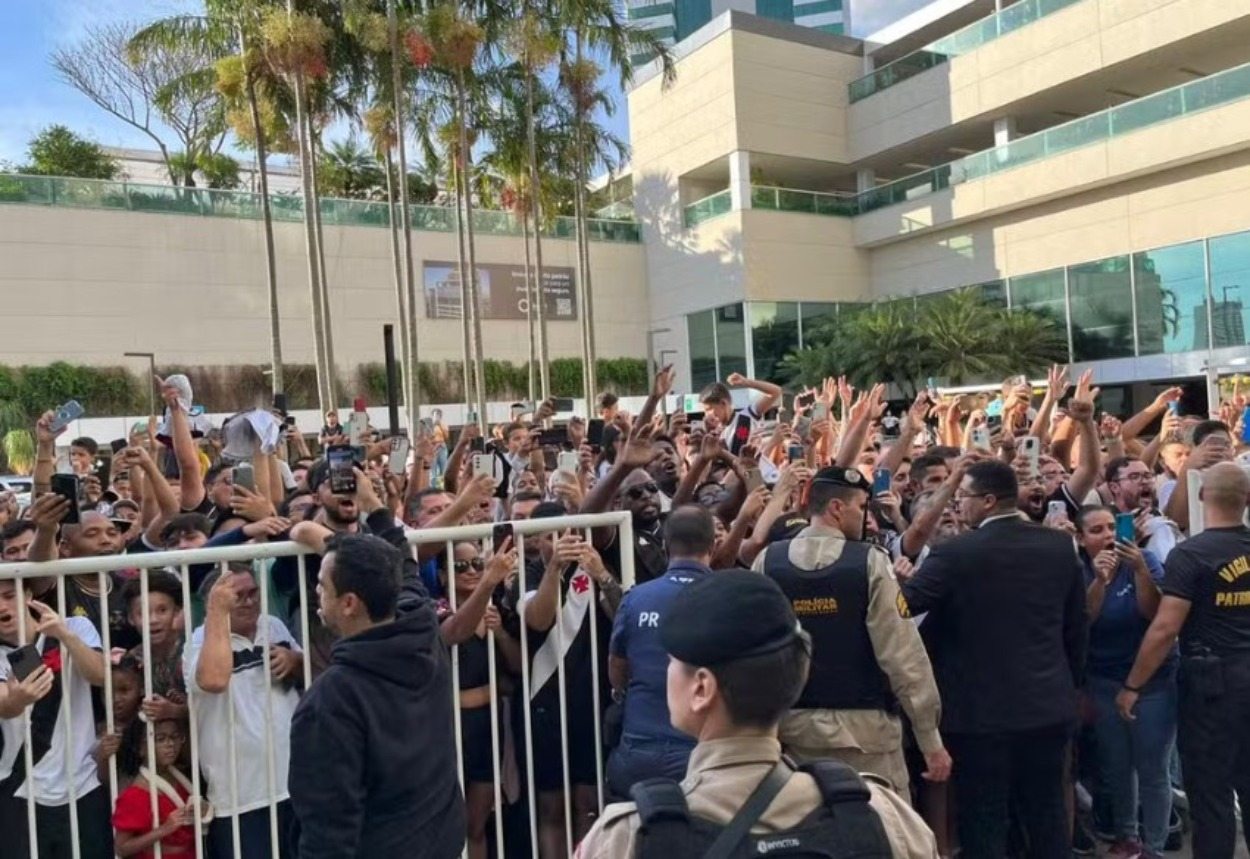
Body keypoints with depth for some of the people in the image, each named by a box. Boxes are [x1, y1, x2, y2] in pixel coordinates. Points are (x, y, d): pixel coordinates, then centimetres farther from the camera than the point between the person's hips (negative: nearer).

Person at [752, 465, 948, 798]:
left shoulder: (767, 562, -2)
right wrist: (931, 739, -4)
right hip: (863, 725, -3)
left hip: (794, 724, 4)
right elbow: (903, 653, -11)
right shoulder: (870, 563, -10)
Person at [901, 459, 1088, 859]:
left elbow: (902, 604, -15)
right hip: (1049, 704, 5)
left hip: (982, 709, -5)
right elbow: (1076, 627, 9)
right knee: (1048, 814, 18)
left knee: (984, 821, 7)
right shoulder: (1060, 545, 1)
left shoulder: (956, 552, -17)